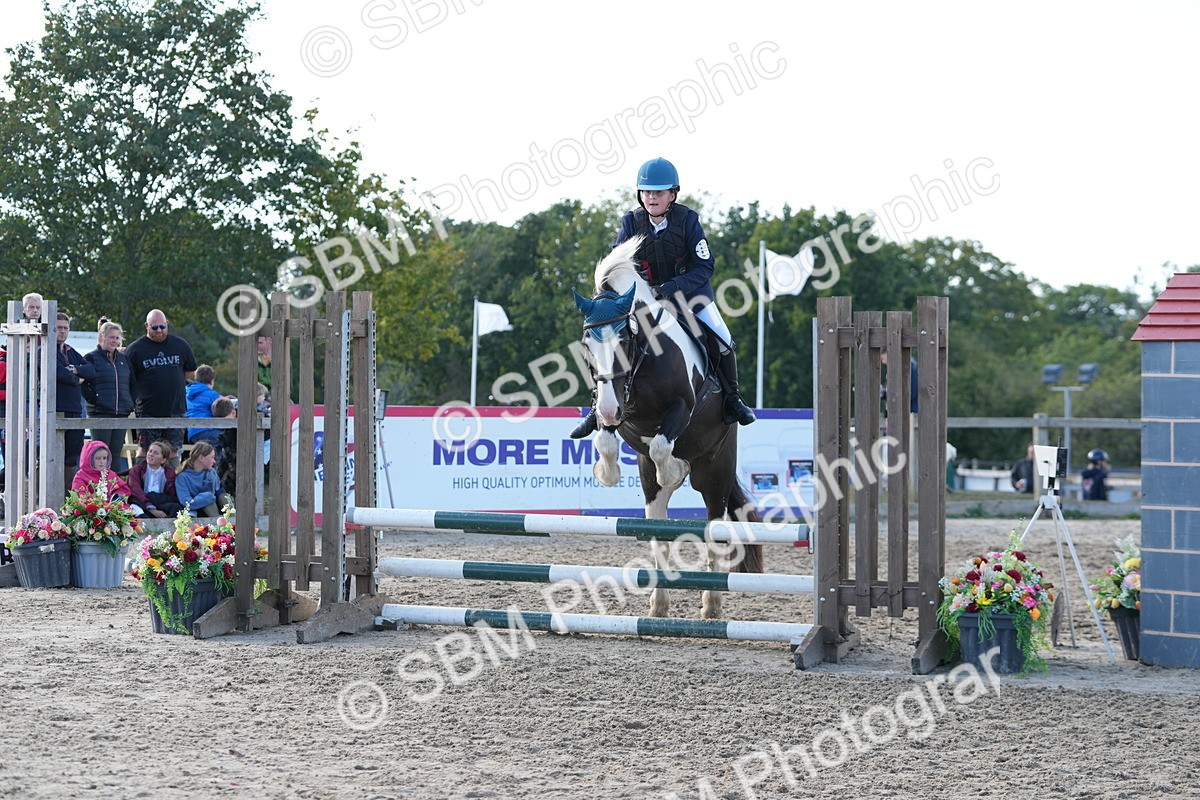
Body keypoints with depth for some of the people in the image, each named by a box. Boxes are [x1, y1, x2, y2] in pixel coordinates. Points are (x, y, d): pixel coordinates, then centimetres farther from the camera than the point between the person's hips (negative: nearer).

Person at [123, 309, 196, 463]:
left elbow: (191, 372, 20)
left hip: (176, 408, 3)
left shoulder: (181, 345, 8)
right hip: (148, 411, -3)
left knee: (173, 450, 6)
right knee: (144, 449, -5)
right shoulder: (135, 349, -1)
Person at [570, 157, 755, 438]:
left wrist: (674, 286, -31)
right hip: (646, 295, 2)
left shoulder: (687, 220, -17)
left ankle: (732, 398, 7)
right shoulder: (631, 223, -10)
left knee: (721, 341, -18)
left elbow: (705, 266, -18)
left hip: (689, 290, -2)